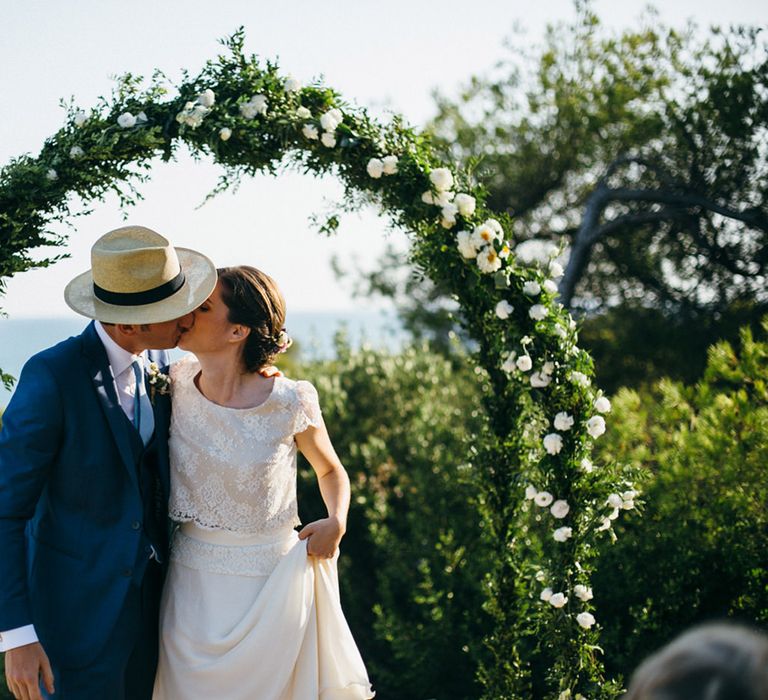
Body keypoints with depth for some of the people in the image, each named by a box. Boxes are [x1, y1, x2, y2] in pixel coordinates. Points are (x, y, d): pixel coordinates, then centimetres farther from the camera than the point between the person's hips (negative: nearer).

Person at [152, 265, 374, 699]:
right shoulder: (178, 385, -7)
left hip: (270, 585, -3)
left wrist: (337, 523, -13)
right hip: (192, 584, 3)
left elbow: (331, 471, 4)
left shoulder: (290, 404, -15)